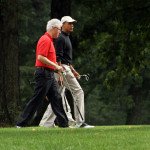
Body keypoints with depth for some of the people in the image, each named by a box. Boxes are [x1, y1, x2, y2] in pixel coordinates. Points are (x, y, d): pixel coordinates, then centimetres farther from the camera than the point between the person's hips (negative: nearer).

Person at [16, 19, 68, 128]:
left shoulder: (49, 40, 18)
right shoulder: (45, 40, -14)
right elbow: (40, 57, -23)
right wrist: (56, 66, -20)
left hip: (49, 74, 10)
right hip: (44, 73, -10)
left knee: (56, 98, 8)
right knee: (36, 99, -7)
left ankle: (64, 123, 9)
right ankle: (22, 123, -3)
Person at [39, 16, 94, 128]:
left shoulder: (66, 38, 21)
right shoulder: (61, 38, -11)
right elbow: (58, 57, -19)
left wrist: (73, 71, 25)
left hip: (67, 68, 10)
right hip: (62, 68, -10)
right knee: (78, 91, -8)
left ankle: (46, 123, 7)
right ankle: (80, 122, -9)